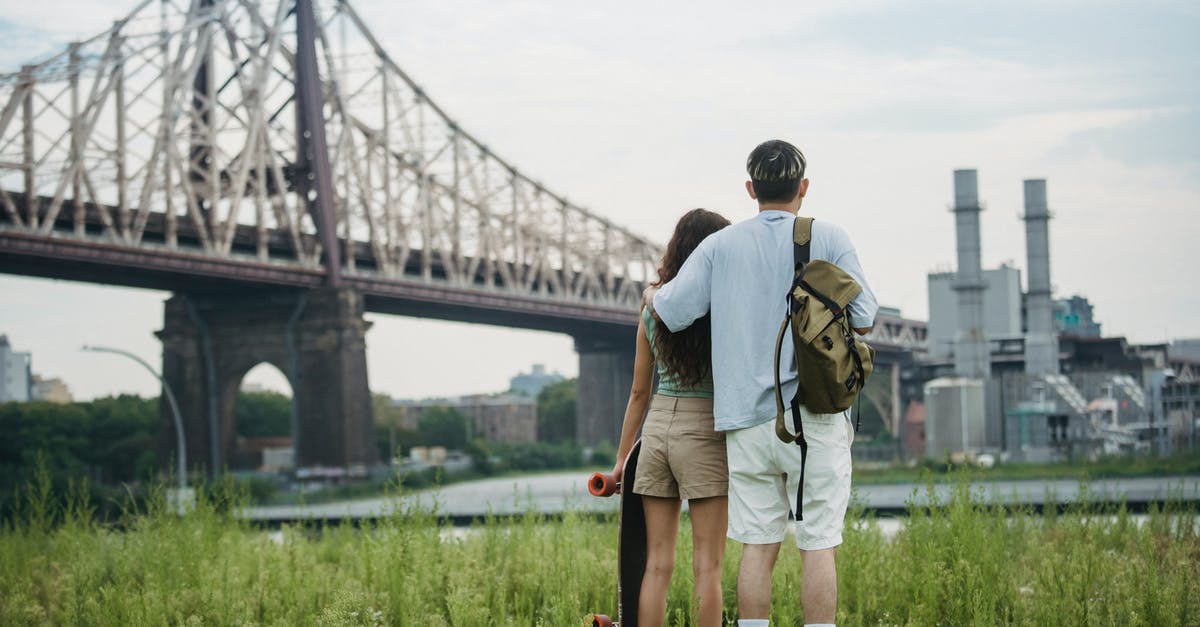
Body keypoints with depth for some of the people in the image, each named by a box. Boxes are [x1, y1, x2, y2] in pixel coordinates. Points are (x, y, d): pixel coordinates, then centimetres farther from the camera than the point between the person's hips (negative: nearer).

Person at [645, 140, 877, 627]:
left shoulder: (720, 246, 3)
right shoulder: (829, 239, -1)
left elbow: (671, 313, -1)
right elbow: (863, 319, -2)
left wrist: (650, 293, 22)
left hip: (748, 418, 2)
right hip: (815, 417, -2)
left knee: (757, 546, 6)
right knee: (819, 546, 0)